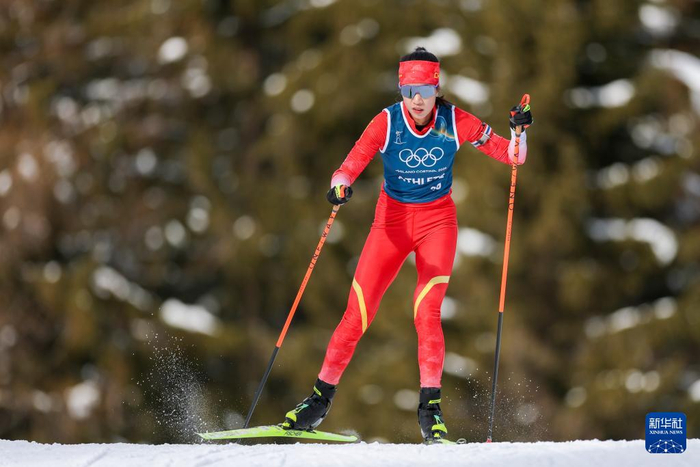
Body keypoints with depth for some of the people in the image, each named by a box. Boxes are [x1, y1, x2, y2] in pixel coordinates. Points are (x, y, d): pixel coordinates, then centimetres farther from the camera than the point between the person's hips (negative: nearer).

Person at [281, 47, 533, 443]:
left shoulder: (455, 122, -13)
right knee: (358, 313, -4)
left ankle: (431, 404, -7)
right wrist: (340, 187, -44)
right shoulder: (387, 122, -14)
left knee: (427, 313, -17)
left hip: (438, 221, 0)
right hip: (392, 220, 1)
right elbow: (350, 167, -22)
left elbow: (512, 157, -6)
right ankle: (322, 395, 10)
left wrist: (519, 131, -27)